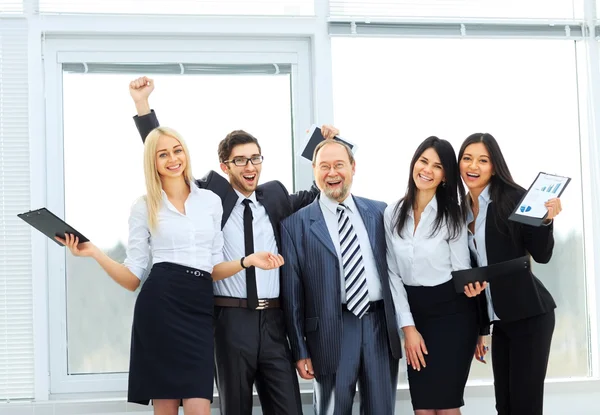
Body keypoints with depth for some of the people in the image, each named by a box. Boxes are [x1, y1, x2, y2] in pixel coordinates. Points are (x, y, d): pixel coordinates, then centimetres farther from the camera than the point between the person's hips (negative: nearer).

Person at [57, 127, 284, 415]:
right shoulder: (144, 207, 8)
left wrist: (247, 261, -2)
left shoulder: (210, 201, 14)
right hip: (160, 305, -2)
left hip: (199, 308, 2)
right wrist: (93, 252, -7)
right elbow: (132, 277, 6)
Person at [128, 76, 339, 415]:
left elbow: (322, 191, 22)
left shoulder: (275, 197, 12)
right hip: (231, 320, -2)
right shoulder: (211, 195, 3)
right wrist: (143, 106, -7)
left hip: (273, 321, 3)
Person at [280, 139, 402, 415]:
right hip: (332, 331, -3)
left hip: (381, 326, 3)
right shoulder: (296, 224, 0)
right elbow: (291, 292, 0)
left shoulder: (378, 212, 9)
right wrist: (300, 351, -2)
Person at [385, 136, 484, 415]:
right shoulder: (393, 214, 2)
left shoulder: (452, 214, -6)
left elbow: (461, 269, -1)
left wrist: (472, 285, -20)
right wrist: (408, 327, -3)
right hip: (414, 312, 3)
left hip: (453, 313, -3)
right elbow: (393, 273, 2)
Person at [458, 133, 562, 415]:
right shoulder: (462, 209, 10)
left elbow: (541, 255, -11)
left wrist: (545, 220, -28)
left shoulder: (513, 198, -9)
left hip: (529, 315, -7)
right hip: (500, 318, 7)